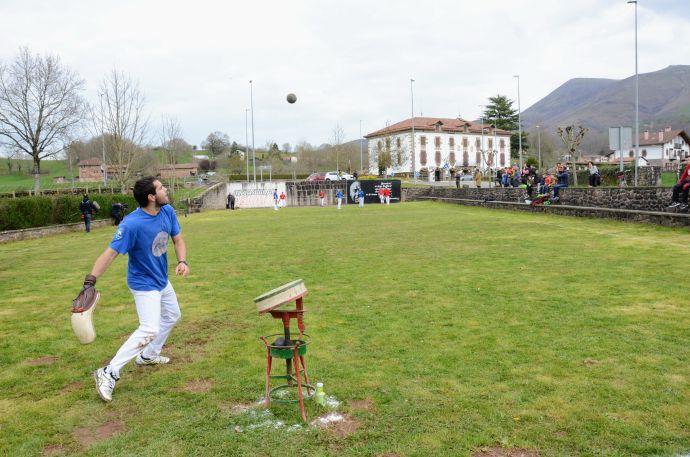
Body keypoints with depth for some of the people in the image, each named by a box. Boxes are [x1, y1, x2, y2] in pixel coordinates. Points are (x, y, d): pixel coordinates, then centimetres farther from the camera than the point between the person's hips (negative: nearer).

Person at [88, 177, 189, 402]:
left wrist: (182, 261, -17)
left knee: (172, 316, 25)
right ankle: (109, 373, -8)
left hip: (162, 280, 9)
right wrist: (90, 280, -42)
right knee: (149, 330, -19)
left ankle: (148, 356, 44)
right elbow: (110, 253, -32)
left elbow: (178, 240, 1)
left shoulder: (167, 211, -8)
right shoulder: (132, 223, -30)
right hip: (144, 284, -9)